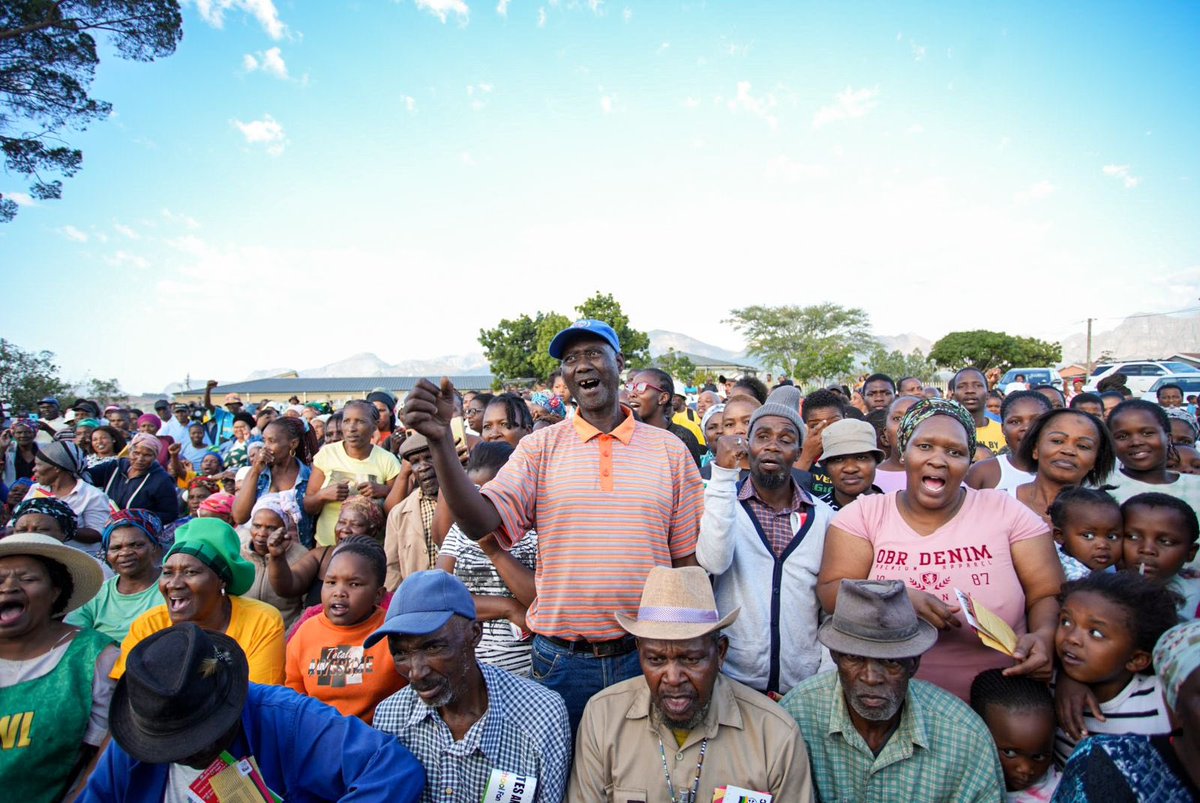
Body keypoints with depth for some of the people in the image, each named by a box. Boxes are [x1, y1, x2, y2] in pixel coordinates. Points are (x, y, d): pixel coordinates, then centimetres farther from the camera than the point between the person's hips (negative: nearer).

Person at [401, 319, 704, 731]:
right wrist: (441, 438, -28)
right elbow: (478, 522, -16)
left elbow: (687, 559, 3)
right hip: (562, 660, 0)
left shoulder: (669, 449, 0)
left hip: (646, 656, 1)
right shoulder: (540, 447, -2)